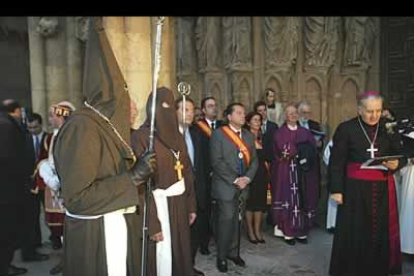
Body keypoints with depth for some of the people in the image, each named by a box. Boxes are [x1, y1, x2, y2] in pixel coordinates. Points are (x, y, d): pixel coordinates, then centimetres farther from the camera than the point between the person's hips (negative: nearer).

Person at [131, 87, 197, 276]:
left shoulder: (177, 136, 9)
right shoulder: (142, 136, -13)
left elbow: (187, 173, 12)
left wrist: (191, 205, 9)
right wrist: (152, 223, -19)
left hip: (180, 204, 7)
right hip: (158, 205, -6)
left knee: (181, 253, 17)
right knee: (162, 257, 4)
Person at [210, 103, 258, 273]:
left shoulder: (249, 136, 13)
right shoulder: (219, 134, -5)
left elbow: (254, 160, 10)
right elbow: (217, 161, -13)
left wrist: (247, 178, -6)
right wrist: (234, 180, -14)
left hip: (243, 186, 5)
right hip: (225, 186, -5)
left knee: (236, 220, 10)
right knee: (226, 219, -4)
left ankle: (233, 252, 26)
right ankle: (221, 257, 12)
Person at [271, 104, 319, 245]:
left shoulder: (305, 132, 13)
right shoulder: (280, 133, 1)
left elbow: (312, 149, 2)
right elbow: (284, 150, -14)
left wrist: (293, 151, -14)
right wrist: (301, 151, -10)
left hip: (303, 171, 4)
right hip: (286, 171, -4)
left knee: (303, 200, 6)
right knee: (288, 200, -3)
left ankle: (301, 231, 15)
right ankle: (288, 233, 5)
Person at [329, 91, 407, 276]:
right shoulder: (345, 128, -4)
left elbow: (402, 156, 10)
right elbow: (336, 162, -5)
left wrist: (396, 164, -14)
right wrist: (336, 189, -9)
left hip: (382, 189, 3)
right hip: (355, 188, -3)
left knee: (381, 232, 9)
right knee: (354, 233, 5)